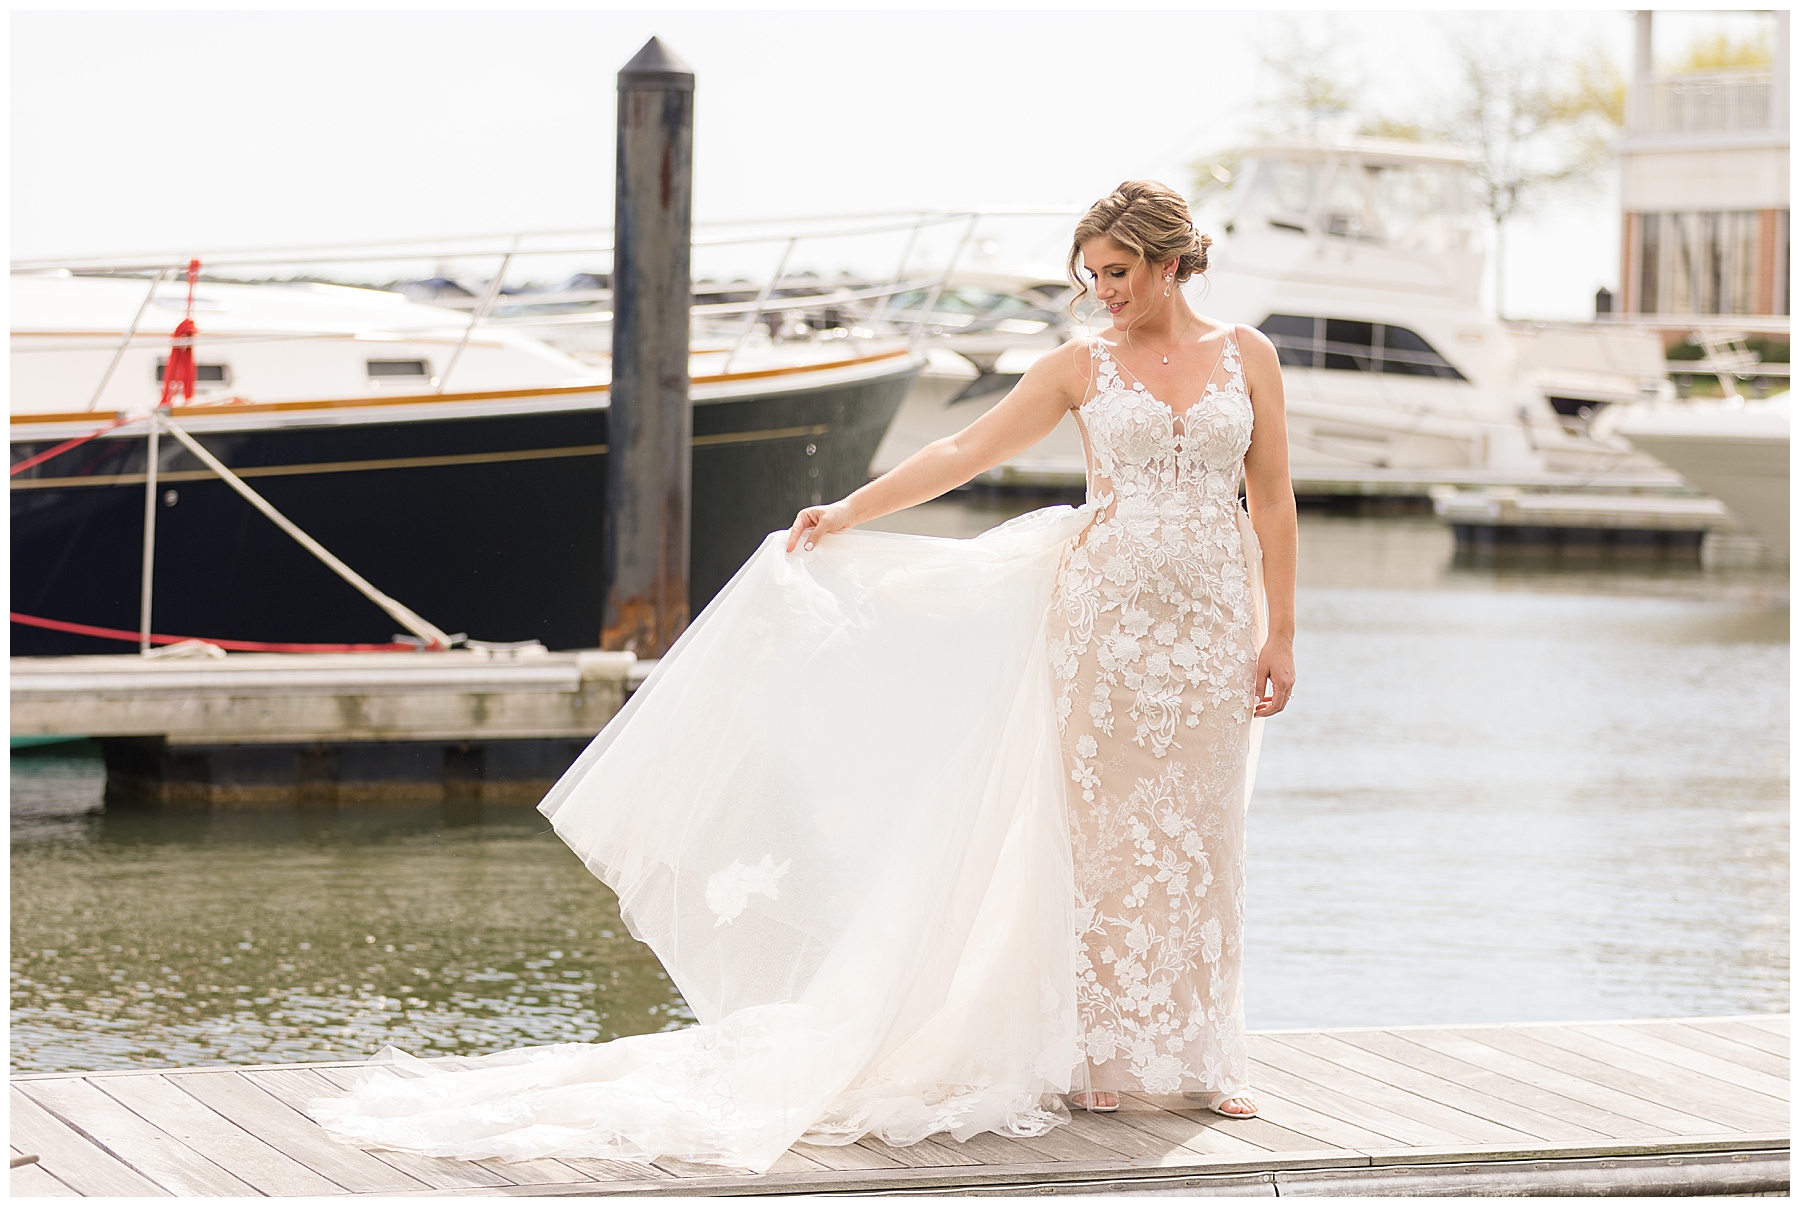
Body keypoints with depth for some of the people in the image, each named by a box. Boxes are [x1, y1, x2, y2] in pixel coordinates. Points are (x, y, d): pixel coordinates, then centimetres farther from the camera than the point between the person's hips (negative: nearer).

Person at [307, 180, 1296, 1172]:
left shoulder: (1246, 355, 5)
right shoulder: (1081, 368, 5)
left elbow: (1272, 501, 6)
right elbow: (964, 451, 4)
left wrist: (1280, 633, 2)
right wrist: (849, 510, -4)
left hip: (1210, 620, 1)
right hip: (1103, 613, -1)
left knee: (1194, 831, 4)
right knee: (1102, 826, -1)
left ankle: (1195, 1057, 12)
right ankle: (1094, 1052, 5)